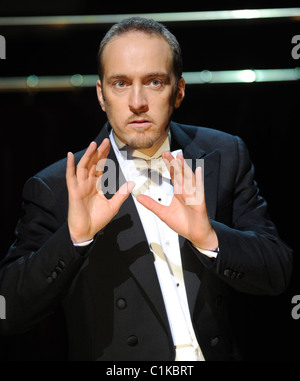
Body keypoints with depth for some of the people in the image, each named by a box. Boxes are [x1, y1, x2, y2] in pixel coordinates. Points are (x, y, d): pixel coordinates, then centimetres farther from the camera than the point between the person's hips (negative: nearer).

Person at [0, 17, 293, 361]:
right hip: (119, 376, -2)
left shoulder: (224, 156, 3)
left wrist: (208, 238, -17)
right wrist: (74, 237, -23)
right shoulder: (55, 188, -5)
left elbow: (277, 274, 0)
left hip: (218, 352, 3)